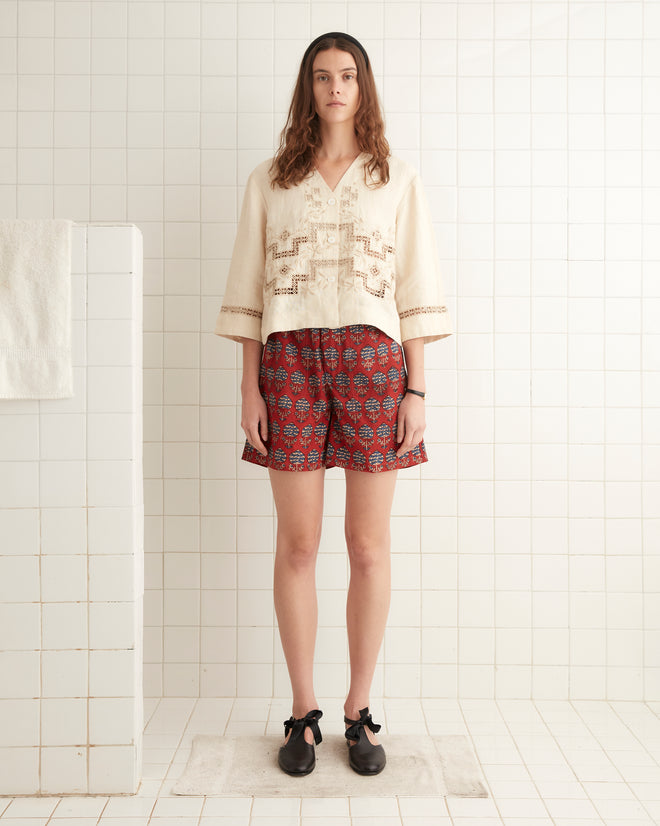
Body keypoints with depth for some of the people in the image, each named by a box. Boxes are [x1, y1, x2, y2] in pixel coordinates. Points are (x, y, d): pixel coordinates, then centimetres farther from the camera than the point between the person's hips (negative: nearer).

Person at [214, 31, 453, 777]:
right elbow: (249, 292, 8)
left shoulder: (398, 181, 11)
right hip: (290, 360, 1)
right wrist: (250, 387, 0)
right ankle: (303, 713, 16)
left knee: (369, 546, 2)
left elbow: (416, 293, 7)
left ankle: (359, 711, 17)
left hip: (374, 360, 0)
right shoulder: (269, 182, 12)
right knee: (297, 544, 2)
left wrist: (416, 389, -1)